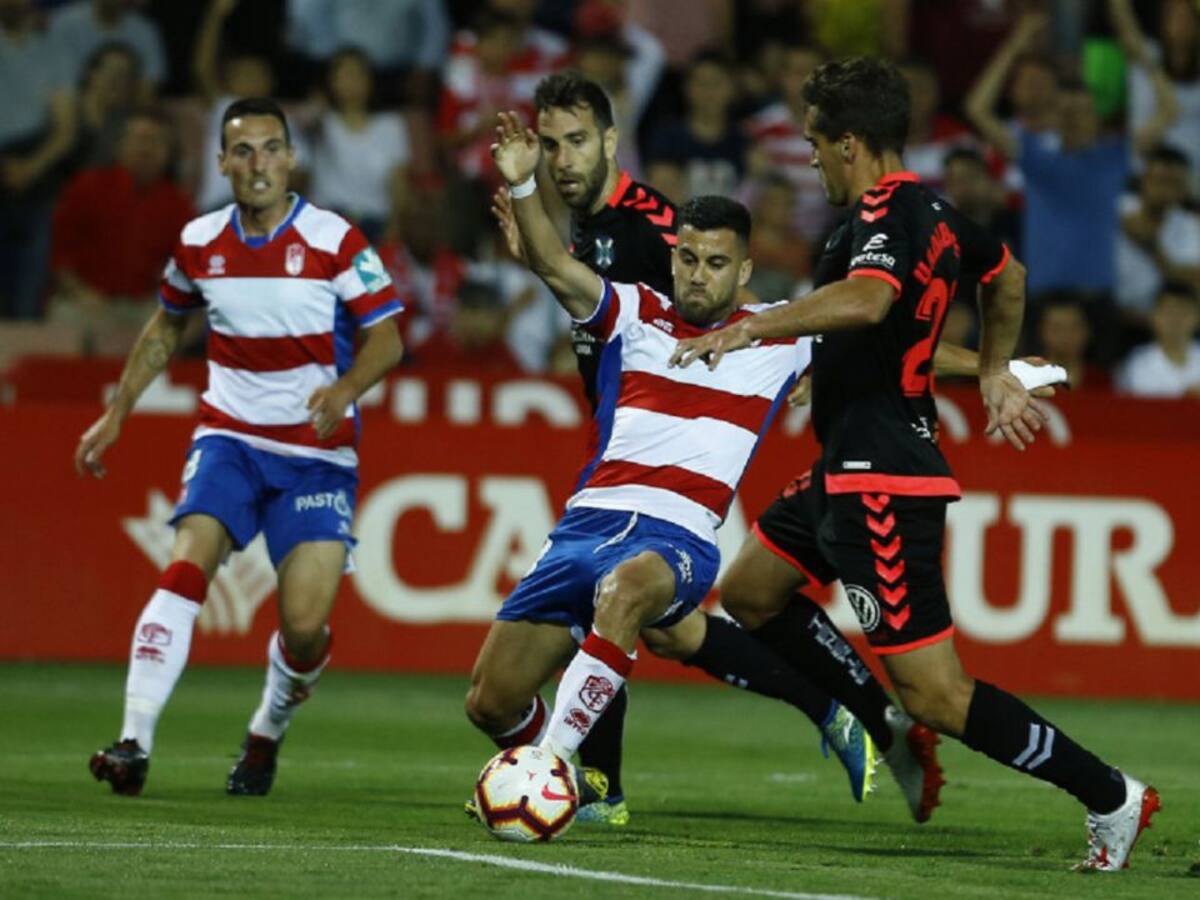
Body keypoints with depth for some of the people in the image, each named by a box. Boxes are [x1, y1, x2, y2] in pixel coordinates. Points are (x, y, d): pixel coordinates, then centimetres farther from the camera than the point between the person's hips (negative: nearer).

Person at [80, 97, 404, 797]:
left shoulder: (336, 241, -8)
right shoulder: (199, 243, 3)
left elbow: (386, 338, -7)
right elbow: (167, 326, 21)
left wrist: (347, 388, -27)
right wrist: (117, 413, 19)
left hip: (318, 452, -2)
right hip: (230, 437, 2)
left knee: (306, 624, -10)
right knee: (189, 562, -23)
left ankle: (269, 732, 22)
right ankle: (135, 743, -27)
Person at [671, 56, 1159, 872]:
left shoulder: (887, 216, -18)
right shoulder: (933, 212, 10)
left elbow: (868, 299, -41)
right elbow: (1008, 274, 30)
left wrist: (752, 327, -40)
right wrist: (995, 372, 39)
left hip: (881, 482, -10)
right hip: (852, 472, 10)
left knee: (937, 694, -9)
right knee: (748, 595, 21)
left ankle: (1110, 797, -5)